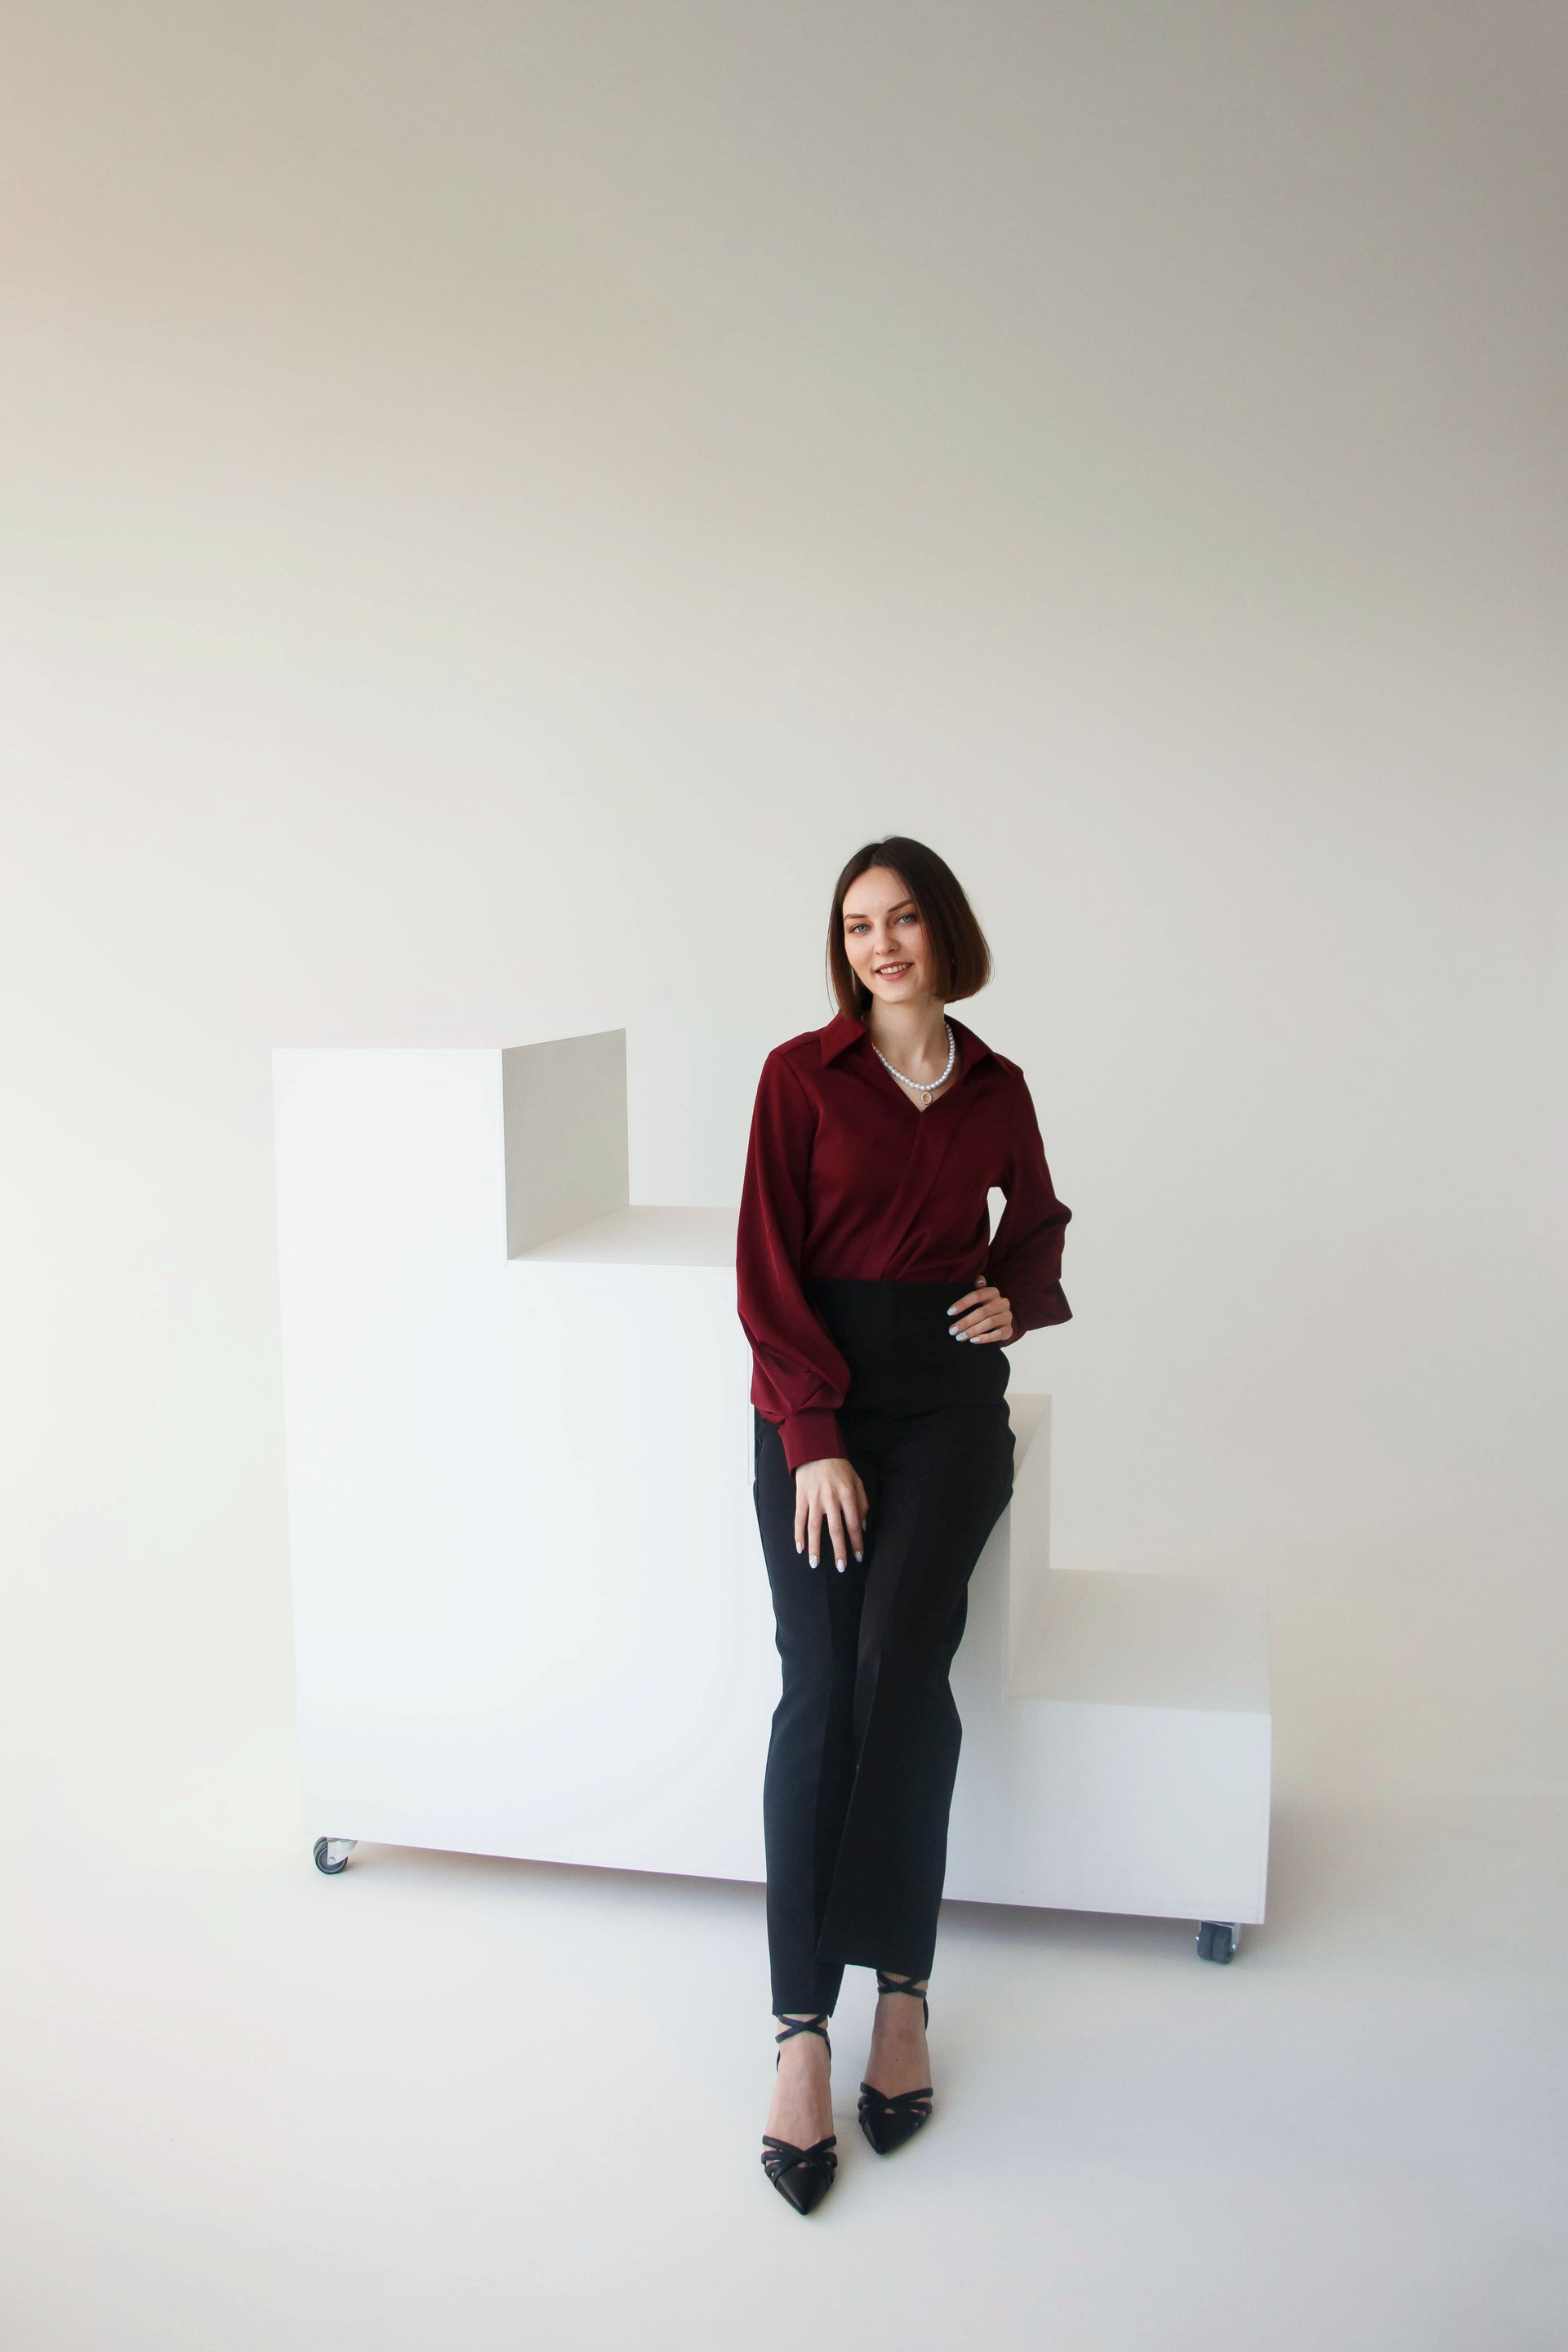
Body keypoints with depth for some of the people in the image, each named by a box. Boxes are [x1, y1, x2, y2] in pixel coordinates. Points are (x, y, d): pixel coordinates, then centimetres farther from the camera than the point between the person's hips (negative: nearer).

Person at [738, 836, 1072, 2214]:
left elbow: (1037, 1221, 27)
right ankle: (803, 2029, -8)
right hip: (816, 1400, -1)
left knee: (901, 1658, -19)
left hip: (950, 1395, 1)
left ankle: (900, 1985, -5)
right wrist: (815, 1441, -12)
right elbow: (769, 1270, -4)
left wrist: (1017, 1299, 4)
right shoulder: (803, 1075, 0)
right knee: (820, 1689, -13)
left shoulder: (997, 1089, 9)